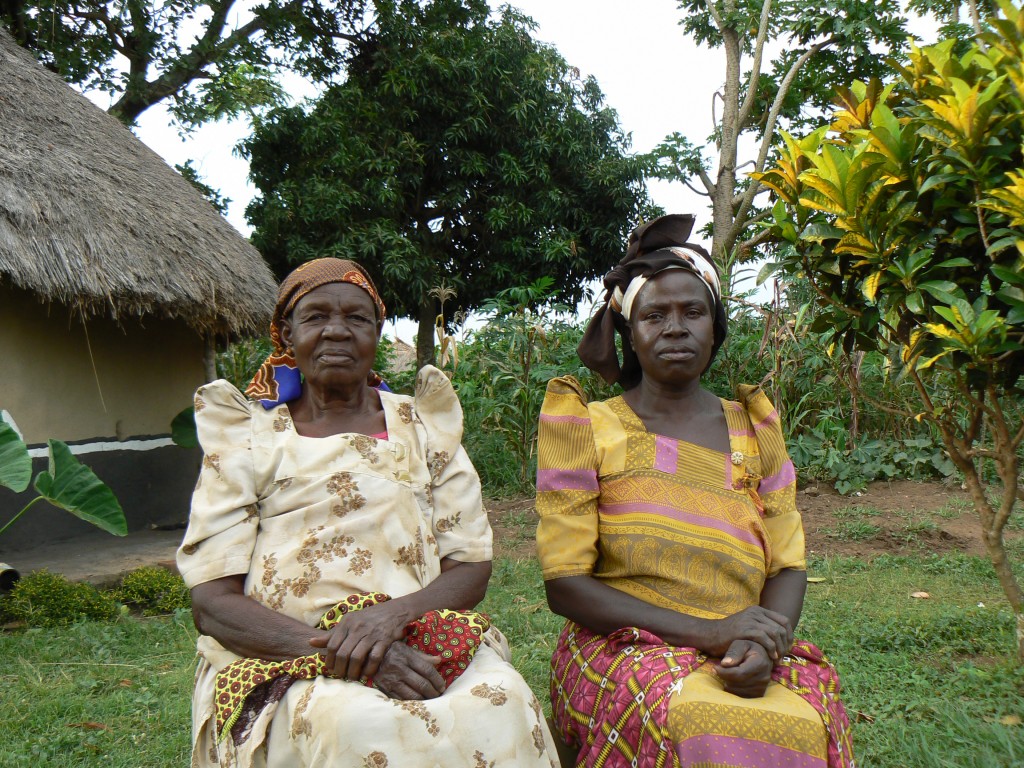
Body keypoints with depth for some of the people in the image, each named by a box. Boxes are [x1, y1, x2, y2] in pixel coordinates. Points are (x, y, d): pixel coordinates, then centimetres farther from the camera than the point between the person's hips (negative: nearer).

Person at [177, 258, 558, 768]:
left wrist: (392, 614, -16)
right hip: (284, 664, -2)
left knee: (504, 704, -30)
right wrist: (339, 651, -18)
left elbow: (472, 566, 7)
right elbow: (212, 604, -1)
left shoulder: (423, 425, 14)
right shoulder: (247, 439, 8)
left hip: (424, 645, 2)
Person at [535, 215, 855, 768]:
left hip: (745, 657, 3)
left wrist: (761, 646, -14)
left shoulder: (754, 427, 13)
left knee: (804, 721, -28)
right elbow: (564, 582, -5)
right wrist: (707, 632, -15)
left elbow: (787, 565, 10)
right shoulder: (589, 430, 2)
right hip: (624, 650, -3)